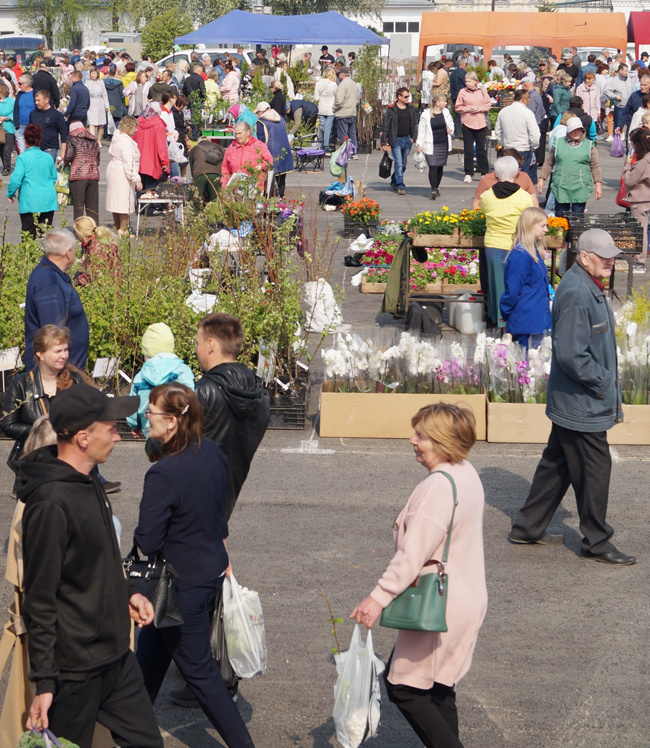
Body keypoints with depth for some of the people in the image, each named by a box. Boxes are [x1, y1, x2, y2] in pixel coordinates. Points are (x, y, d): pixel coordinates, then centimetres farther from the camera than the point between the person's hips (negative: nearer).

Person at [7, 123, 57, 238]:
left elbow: (16, 180, -12)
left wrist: (10, 194, 5)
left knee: (29, 235, -2)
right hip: (49, 201, 5)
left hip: (30, 203, -5)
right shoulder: (48, 157, 7)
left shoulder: (23, 158, -10)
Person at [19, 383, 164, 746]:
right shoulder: (51, 503, -23)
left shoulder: (89, 482, 7)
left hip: (117, 657, 9)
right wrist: (44, 682, -19)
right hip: (76, 671, -9)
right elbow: (40, 601, -21)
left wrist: (126, 594, 13)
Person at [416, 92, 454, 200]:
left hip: (443, 145, 5)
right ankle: (433, 189, -16)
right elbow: (421, 130, -2)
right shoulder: (426, 115, -6)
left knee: (440, 167, 10)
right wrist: (419, 144, -6)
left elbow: (451, 125, 22)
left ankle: (437, 188, 24)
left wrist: (450, 129, -1)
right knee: (433, 167, -14)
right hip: (431, 146, -5)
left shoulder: (446, 113, 8)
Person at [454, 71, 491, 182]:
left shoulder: (482, 91, 4)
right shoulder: (462, 92, 1)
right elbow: (458, 108, 2)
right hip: (467, 123, -1)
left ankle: (484, 172, 13)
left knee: (482, 149, 4)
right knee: (468, 150, 1)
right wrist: (468, 109, -13)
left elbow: (488, 105, 6)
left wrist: (479, 109, -11)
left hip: (481, 123, 1)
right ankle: (468, 173, 8)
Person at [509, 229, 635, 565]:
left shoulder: (589, 288, 11)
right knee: (594, 469, -1)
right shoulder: (576, 295, -23)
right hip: (583, 405, -11)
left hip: (569, 401, 11)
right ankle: (596, 542, 10)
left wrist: (607, 381, 14)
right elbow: (571, 355, -27)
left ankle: (528, 528, 28)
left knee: (557, 465, 18)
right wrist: (602, 381, -15)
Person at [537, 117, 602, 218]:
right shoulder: (558, 143, 10)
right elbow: (549, 163, 16)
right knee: (560, 217, 1)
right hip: (561, 189, 1)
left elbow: (595, 166, 9)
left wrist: (598, 185, 2)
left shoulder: (589, 145, 9)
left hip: (580, 190, -1)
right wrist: (541, 179, 10)